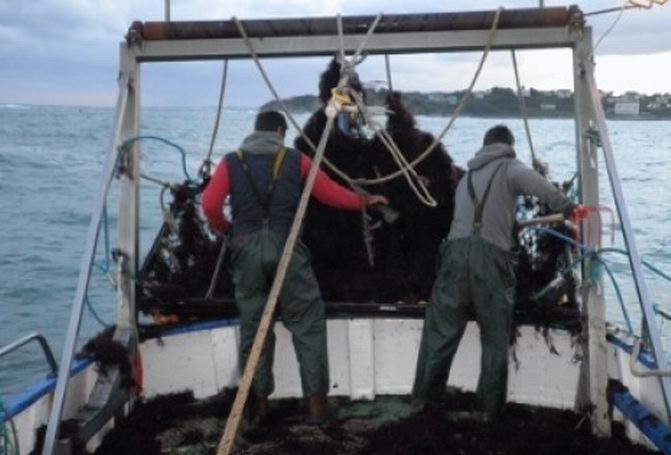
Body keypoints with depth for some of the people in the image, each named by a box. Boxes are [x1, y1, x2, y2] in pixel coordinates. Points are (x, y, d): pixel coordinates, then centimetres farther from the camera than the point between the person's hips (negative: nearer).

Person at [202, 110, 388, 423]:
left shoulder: (232, 162, 9)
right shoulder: (295, 160, 8)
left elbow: (210, 205, -2)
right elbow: (330, 193, 11)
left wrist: (227, 229, 17)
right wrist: (364, 201, 27)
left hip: (246, 248, 2)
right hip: (284, 245, -1)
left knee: (253, 325, 12)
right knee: (307, 323, 6)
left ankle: (260, 400, 18)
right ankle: (316, 400, 5)